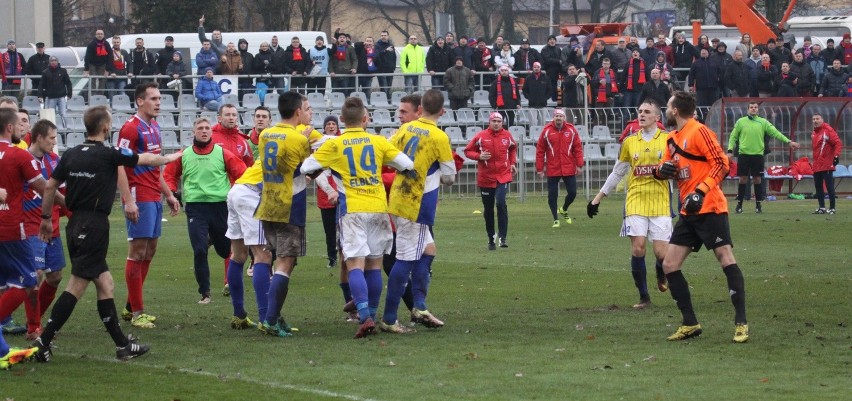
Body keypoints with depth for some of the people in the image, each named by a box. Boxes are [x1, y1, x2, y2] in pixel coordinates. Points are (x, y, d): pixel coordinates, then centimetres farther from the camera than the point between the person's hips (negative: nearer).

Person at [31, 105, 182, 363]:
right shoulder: (109, 155, -10)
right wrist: (172, 157, 22)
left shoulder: (71, 155, 5)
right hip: (95, 224, -7)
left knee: (104, 283, 12)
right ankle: (44, 341, -13)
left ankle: (122, 344, 14)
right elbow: (146, 160, 4)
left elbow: (50, 187, 8)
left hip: (75, 224, 7)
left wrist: (46, 219, 20)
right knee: (76, 287, -7)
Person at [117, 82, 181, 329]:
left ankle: (131, 307, 18)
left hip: (155, 198, 9)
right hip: (139, 199, -9)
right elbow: (120, 167, -16)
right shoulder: (131, 128, -11)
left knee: (149, 252, 11)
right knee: (138, 252, -6)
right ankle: (136, 311, -4)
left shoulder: (154, 127, 16)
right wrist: (128, 201, -23)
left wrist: (168, 195, 23)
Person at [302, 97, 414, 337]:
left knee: (355, 265, -9)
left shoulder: (334, 145, -2)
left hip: (352, 210, -3)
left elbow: (306, 168, -2)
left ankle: (365, 317, -25)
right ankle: (372, 316, 16)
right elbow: (407, 165, 5)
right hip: (379, 209, 3)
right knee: (374, 265, 11)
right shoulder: (378, 142, 5)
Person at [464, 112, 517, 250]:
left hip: (503, 175, 0)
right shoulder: (481, 136, -3)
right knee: (488, 209, 8)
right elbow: (468, 151, 3)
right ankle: (491, 239, 22)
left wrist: (513, 163, 13)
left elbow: (513, 148, 25)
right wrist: (479, 156, -15)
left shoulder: (507, 136, 4)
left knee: (500, 202, -21)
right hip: (485, 177, 0)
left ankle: (502, 237, -16)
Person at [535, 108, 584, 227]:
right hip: (552, 170, -1)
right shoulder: (547, 131, -3)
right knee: (552, 195, 2)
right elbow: (540, 150, -1)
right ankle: (555, 219, 16)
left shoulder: (571, 130, 1)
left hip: (569, 169, 1)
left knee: (572, 193, 4)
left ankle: (564, 210, 33)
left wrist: (579, 165, -3)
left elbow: (578, 148, 3)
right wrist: (540, 168, -3)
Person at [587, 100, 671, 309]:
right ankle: (643, 296, 3)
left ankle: (661, 275, 29)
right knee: (637, 248, -11)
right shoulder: (629, 142, 9)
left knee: (661, 252, -7)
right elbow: (617, 173, 18)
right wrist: (597, 198, 18)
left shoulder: (667, 139, 1)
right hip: (635, 200, 2)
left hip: (660, 203, -2)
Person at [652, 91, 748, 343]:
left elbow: (721, 164, -16)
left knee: (726, 259, -13)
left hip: (709, 209, -9)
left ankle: (741, 324, -10)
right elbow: (666, 169, 22)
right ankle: (690, 324, 10)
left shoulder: (699, 132, -10)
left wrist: (701, 191, -24)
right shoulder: (672, 138, 15)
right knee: (669, 265, 4)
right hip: (689, 213, 9)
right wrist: (662, 170, -3)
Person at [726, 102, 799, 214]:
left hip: (758, 154, 1)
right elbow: (733, 137, 7)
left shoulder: (763, 122, 6)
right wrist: (730, 150, -3)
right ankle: (739, 205, 8)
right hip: (743, 154, -1)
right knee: (743, 179, 1)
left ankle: (758, 205, 10)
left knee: (757, 179, 2)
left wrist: (789, 141, -5)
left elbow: (775, 133, 2)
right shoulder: (741, 122, 5)